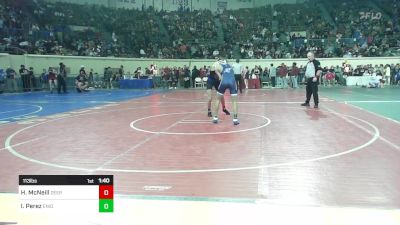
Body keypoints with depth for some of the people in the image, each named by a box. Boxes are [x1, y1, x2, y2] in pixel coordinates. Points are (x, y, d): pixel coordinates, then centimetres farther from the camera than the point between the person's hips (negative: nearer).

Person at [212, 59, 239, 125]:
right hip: (232, 81, 2)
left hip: (224, 81, -2)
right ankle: (235, 119, 1)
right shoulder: (229, 65, 30)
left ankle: (215, 117, 19)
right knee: (234, 101, 12)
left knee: (218, 99, 18)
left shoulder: (217, 66, 19)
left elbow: (221, 77, 6)